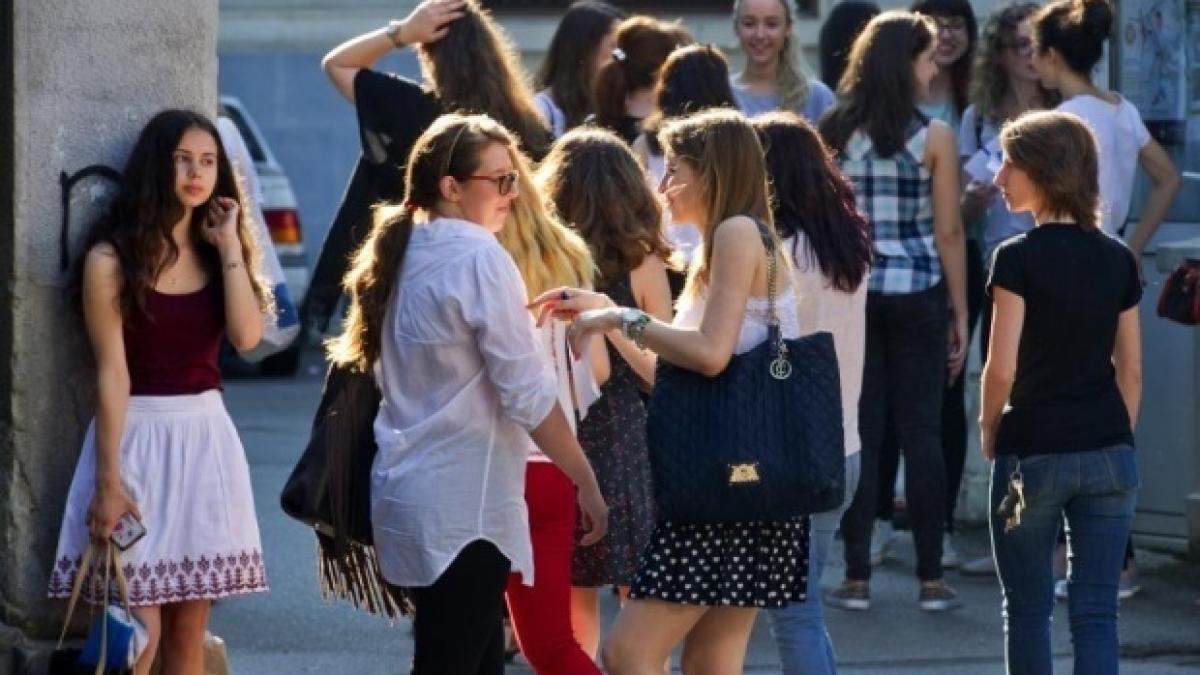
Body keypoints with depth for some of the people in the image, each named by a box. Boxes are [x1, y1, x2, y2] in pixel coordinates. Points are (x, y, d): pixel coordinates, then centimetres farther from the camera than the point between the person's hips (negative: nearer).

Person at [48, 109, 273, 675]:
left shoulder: (215, 252, 8)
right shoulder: (112, 259, -8)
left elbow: (247, 335, -9)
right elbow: (113, 374, -11)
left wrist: (229, 246, -7)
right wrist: (108, 480, -14)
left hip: (206, 438, 5)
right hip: (138, 437, -5)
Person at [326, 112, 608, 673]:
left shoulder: (405, 254, 11)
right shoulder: (479, 259, -13)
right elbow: (528, 393, -15)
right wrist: (586, 482, -10)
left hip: (411, 487, 9)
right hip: (465, 501, -9)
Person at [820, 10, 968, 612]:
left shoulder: (834, 134, 1)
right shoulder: (934, 137, -6)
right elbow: (948, 233, -5)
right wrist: (960, 315, 3)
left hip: (850, 293, 2)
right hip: (916, 294, -2)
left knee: (858, 434, 5)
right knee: (921, 435, 4)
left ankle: (857, 579, 5)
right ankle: (930, 580, 5)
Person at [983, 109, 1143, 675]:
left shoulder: (1019, 258, -10)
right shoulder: (1118, 261, 5)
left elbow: (1002, 368, -13)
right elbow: (1130, 370, 8)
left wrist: (989, 430, 4)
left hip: (1032, 453, -4)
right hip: (1108, 453, 4)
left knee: (1028, 609, 11)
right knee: (1096, 612, 2)